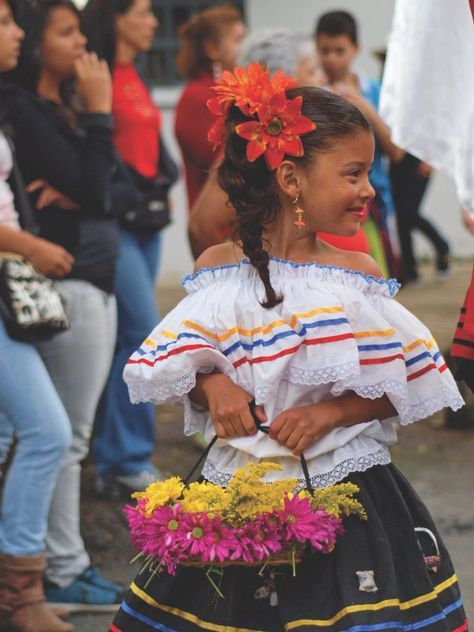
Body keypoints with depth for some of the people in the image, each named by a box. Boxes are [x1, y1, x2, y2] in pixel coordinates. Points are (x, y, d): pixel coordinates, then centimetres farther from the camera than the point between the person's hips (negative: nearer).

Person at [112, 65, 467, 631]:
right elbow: (187, 371, 7)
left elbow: (394, 390, 1)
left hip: (347, 491, 0)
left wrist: (330, 413, -15)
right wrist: (212, 386, -14)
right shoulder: (221, 267, -2)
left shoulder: (358, 276, -1)